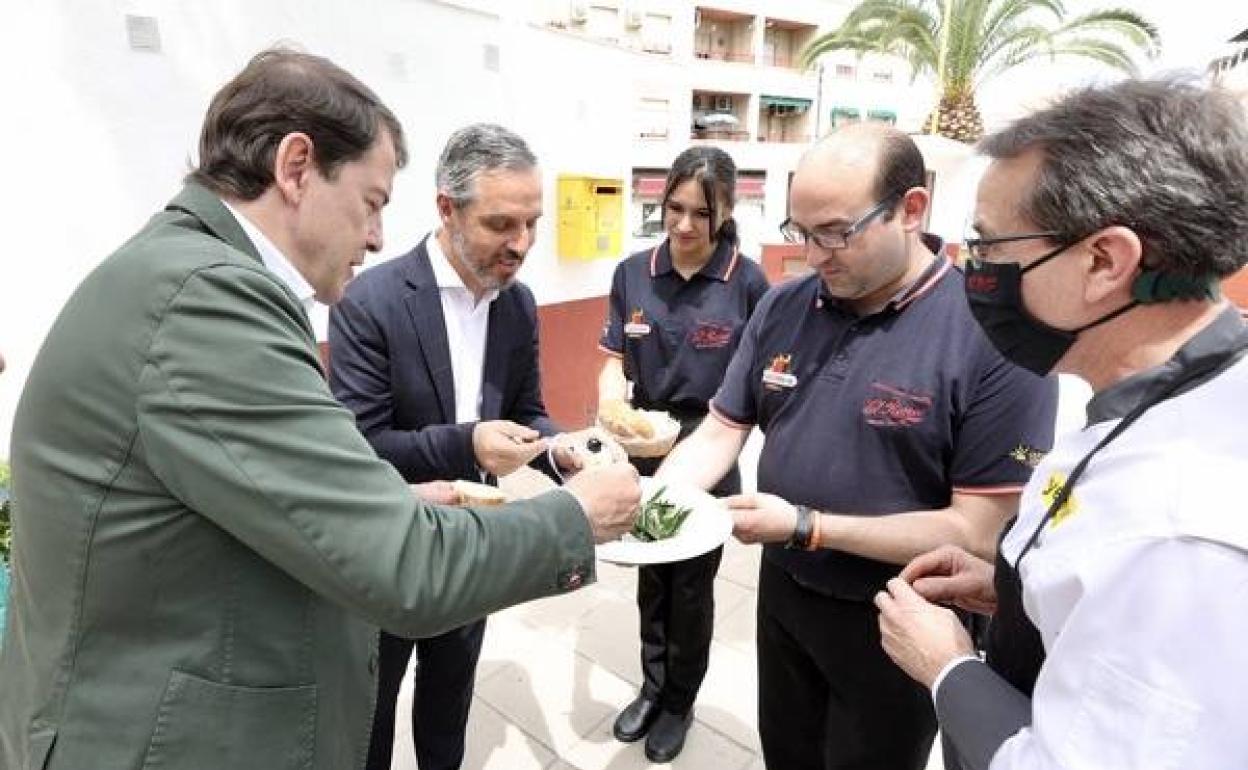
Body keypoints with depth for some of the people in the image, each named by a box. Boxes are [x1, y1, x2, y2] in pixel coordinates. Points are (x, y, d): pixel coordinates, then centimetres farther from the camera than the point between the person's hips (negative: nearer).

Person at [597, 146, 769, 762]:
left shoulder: (747, 281, -13)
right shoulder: (633, 273, -4)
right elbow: (614, 360, -2)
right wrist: (609, 403, -23)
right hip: (644, 455, 3)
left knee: (691, 588, 15)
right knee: (651, 579, 20)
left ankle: (679, 703, 39)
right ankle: (652, 688, 44)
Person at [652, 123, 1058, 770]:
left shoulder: (995, 334, -23)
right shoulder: (783, 307, -4)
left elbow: (978, 533, -23)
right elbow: (722, 429, 1)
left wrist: (806, 526, -26)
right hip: (782, 593, 5)